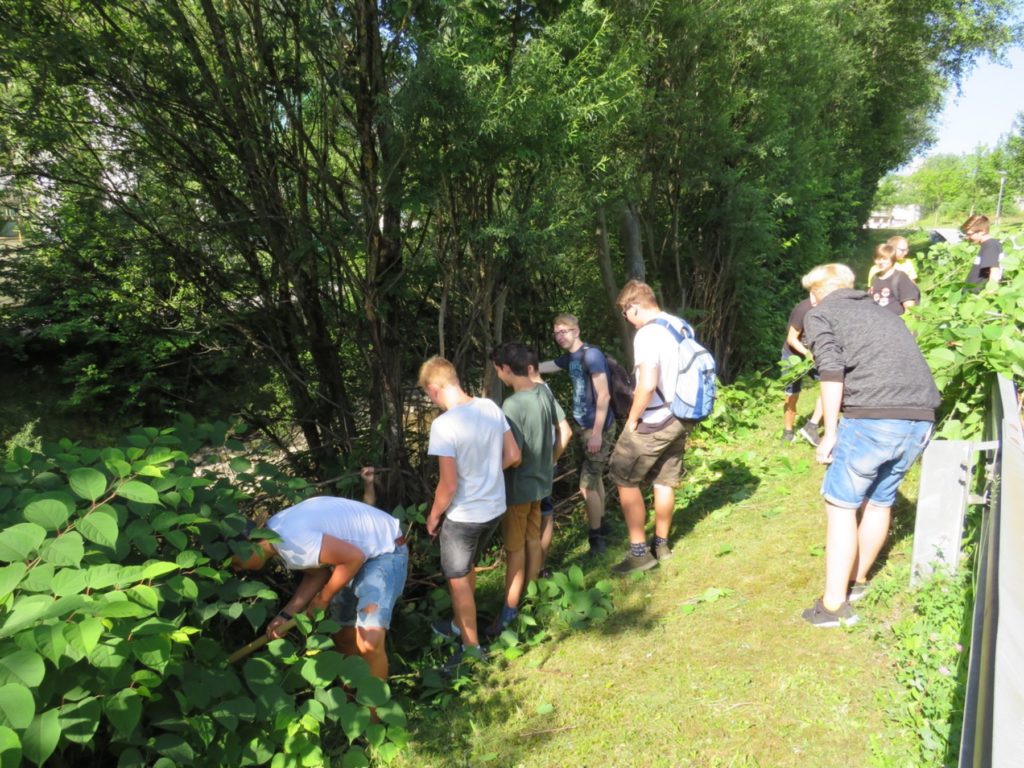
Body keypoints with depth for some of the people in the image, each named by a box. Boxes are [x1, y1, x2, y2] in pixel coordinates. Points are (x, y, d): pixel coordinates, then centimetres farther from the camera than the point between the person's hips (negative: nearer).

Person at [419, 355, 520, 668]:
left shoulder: (444, 424, -26)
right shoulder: (491, 407, -6)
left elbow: (449, 485, -23)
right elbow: (513, 456, 1)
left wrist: (433, 515, -6)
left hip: (464, 515, -7)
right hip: (494, 507, 7)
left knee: (458, 580, 15)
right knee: (466, 569, 28)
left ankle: (472, 645, 30)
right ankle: (461, 625, 47)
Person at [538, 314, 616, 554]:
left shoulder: (591, 355, -18)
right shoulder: (569, 358, 9)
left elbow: (604, 395, -22)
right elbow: (538, 367, 20)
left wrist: (597, 433, -22)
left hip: (597, 428, -9)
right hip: (585, 426, 9)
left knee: (586, 484, -5)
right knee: (594, 478, 19)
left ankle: (596, 538, 7)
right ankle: (601, 526, 33)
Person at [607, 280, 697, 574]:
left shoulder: (646, 334, -20)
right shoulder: (679, 325, 7)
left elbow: (647, 385, -27)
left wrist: (632, 419, -14)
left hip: (654, 422, -8)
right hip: (680, 418, 8)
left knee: (624, 479, 3)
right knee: (665, 482, 17)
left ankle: (639, 551, 7)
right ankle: (661, 544, 30)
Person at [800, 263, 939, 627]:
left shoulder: (819, 314, 9)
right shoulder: (880, 311, 28)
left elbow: (832, 371, -6)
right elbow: (905, 362, 24)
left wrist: (830, 433, -1)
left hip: (872, 418, -6)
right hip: (921, 419, 7)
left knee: (841, 505, 7)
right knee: (880, 501, 22)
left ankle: (834, 604, 9)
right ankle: (857, 579, 39)